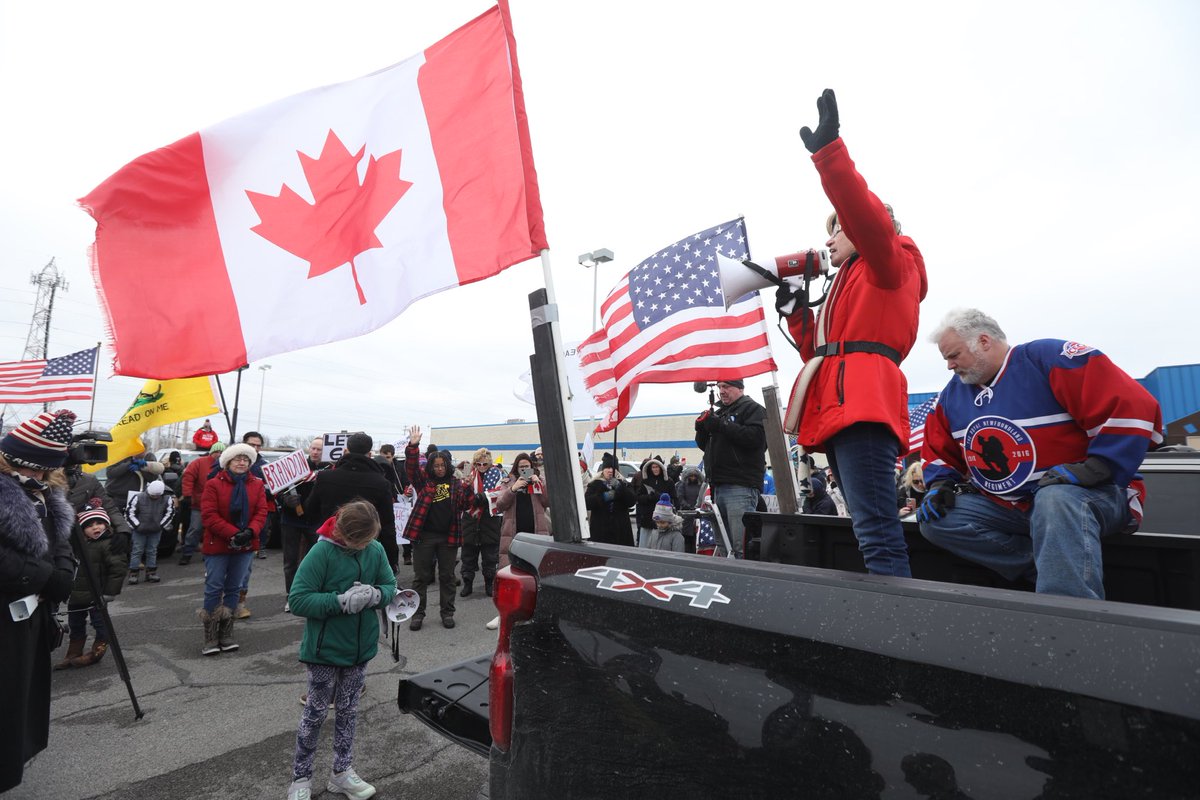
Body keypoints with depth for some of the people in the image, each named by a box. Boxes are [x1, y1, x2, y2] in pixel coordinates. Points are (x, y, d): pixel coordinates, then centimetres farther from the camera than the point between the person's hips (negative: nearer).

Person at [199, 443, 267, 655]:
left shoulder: (257, 485, 5)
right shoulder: (214, 484, -5)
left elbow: (261, 512, -1)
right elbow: (209, 515, -13)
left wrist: (250, 531, -20)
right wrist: (233, 534, -21)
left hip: (246, 545, 3)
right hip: (217, 545, -3)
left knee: (234, 588, 11)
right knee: (214, 588, 1)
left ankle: (226, 635, 21)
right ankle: (211, 638, 10)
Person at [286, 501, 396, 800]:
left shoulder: (375, 549, -8)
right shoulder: (322, 552, -20)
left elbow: (391, 587, 1)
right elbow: (297, 600, -19)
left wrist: (375, 594, -22)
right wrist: (342, 601, -28)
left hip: (361, 648, 4)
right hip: (324, 650, -4)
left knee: (348, 711, 18)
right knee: (316, 713, 12)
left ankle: (342, 772, 35)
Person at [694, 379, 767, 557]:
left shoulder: (753, 409, 3)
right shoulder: (719, 412, 25)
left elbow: (756, 437, -15)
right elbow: (704, 445, 26)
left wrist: (721, 425, -15)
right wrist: (701, 428, 5)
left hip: (741, 487, -8)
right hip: (719, 487, 8)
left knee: (742, 547, -14)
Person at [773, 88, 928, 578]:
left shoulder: (892, 263, 10)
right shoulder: (849, 286, 34)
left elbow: (865, 215, -12)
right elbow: (818, 351, 27)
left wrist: (828, 151, -16)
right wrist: (793, 312, 19)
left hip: (863, 405, -9)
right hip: (839, 408, 10)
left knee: (876, 531, -18)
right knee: (871, 528, 7)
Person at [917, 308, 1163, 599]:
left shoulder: (1049, 358, -12)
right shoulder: (952, 394, 8)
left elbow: (1132, 407, -20)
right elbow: (938, 451, 16)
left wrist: (1094, 469, -27)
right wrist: (940, 485, -3)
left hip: (1082, 494, -6)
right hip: (1005, 507, 7)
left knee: (1055, 500, -40)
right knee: (935, 520, -13)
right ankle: (1064, 570, -13)